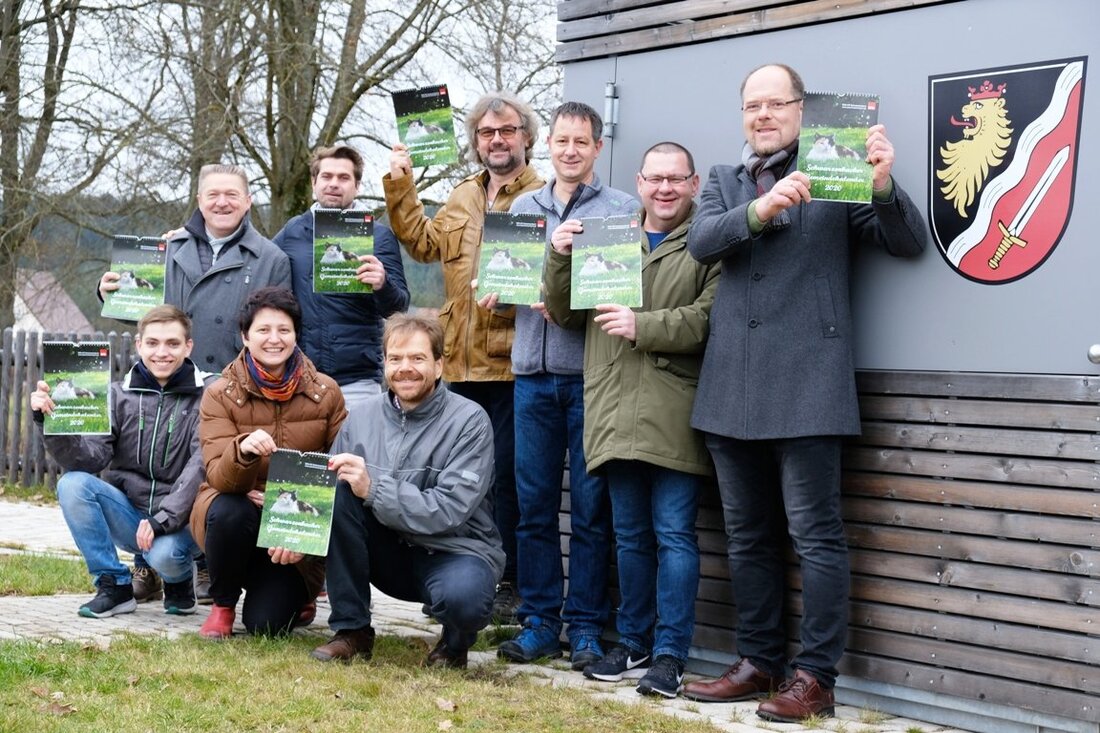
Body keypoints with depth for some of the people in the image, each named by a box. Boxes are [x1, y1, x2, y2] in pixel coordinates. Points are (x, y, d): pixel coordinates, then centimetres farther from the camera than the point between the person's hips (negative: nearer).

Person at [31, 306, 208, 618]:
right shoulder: (120, 394, 3)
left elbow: (202, 466, -17)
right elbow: (89, 457, -8)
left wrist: (162, 520, -25)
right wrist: (50, 420, -25)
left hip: (180, 517, -4)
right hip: (128, 512, 4)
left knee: (164, 555, -35)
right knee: (73, 484, -21)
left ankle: (180, 581, 6)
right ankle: (114, 586, -7)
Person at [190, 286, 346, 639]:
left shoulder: (326, 392, -6)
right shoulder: (221, 395, -9)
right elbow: (220, 477, -19)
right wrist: (242, 451, -43)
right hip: (238, 508, 0)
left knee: (265, 622, -18)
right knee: (229, 513, -36)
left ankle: (295, 594, 21)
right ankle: (223, 605, -6)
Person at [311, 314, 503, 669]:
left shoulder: (469, 420, -12)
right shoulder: (362, 418, 2)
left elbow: (449, 510, -21)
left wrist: (373, 488, -29)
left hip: (454, 551, -4)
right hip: (392, 553, 4)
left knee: (461, 596, -38)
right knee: (342, 489, -21)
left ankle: (455, 642, 3)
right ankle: (352, 631, -9)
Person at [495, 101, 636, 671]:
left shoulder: (622, 209, 4)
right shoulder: (523, 207, 16)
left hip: (591, 373, -3)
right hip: (533, 371, 4)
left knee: (590, 507, 0)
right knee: (533, 504, 6)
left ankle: (585, 626, 8)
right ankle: (539, 619, 15)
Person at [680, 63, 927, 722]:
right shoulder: (724, 180, 16)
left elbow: (909, 243, -3)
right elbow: (701, 241, -3)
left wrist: (884, 186, -22)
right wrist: (760, 210, -21)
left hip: (805, 382, -5)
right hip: (733, 387, 5)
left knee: (815, 534, -5)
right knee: (749, 536, 12)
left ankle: (816, 676, 1)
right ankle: (759, 662, 23)